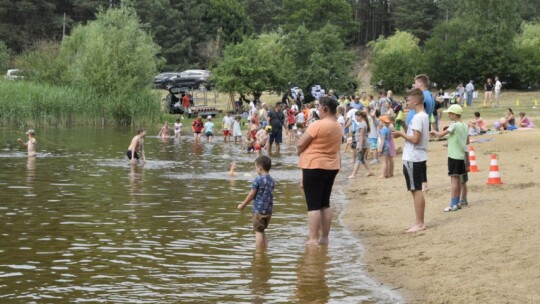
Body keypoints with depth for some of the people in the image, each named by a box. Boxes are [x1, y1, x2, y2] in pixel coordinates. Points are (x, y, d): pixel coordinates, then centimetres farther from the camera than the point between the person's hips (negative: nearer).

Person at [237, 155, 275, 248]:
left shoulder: (258, 180, -15)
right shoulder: (271, 180, 6)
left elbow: (251, 195, -10)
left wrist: (243, 205, 3)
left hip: (259, 210, -7)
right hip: (268, 210, 7)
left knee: (258, 231, -1)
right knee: (262, 231, 18)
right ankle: (265, 247, 17)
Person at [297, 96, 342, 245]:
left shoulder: (317, 125, -18)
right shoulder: (338, 127, 7)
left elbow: (301, 144, -14)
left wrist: (300, 153, 7)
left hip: (314, 166, -8)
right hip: (331, 167, 8)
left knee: (313, 205, -5)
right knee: (325, 204, 14)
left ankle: (313, 239, -7)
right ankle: (324, 238, 16)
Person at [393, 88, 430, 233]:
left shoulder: (418, 117, -17)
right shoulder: (424, 116, 13)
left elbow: (415, 139, -22)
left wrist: (402, 134, -9)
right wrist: (403, 133, 9)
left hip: (413, 159, -10)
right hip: (417, 158, 10)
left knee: (416, 190, -5)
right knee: (416, 190, 13)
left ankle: (419, 223, -2)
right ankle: (419, 222, 18)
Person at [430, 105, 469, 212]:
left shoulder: (454, 125, -15)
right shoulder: (464, 126, 9)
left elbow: (440, 135, -19)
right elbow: (466, 142, 14)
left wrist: (434, 132, 3)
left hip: (454, 156, -8)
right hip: (461, 156, 8)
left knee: (454, 179, -8)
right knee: (458, 180, 13)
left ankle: (452, 205, -9)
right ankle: (457, 203, 18)